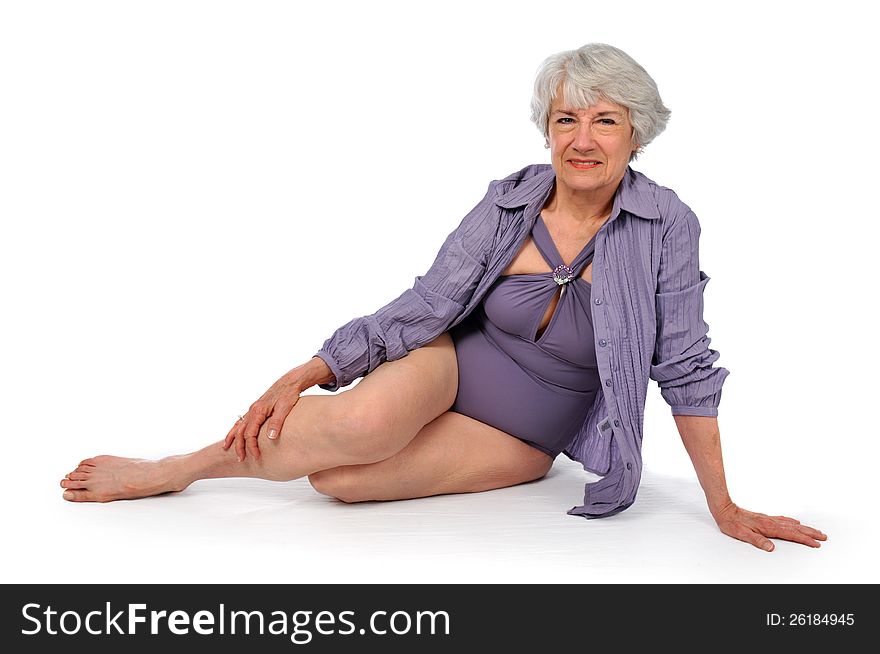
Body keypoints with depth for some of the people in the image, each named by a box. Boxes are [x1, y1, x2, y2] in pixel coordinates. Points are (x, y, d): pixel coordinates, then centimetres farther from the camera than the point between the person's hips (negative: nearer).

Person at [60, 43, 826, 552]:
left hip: (523, 435, -1)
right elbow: (424, 306, -7)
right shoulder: (508, 203, -9)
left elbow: (684, 367, -10)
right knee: (363, 422, -35)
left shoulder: (667, 225, -15)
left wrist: (724, 506, -9)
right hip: (453, 361, 1)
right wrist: (301, 378, -13)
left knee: (339, 479, -28)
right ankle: (172, 469, -8)